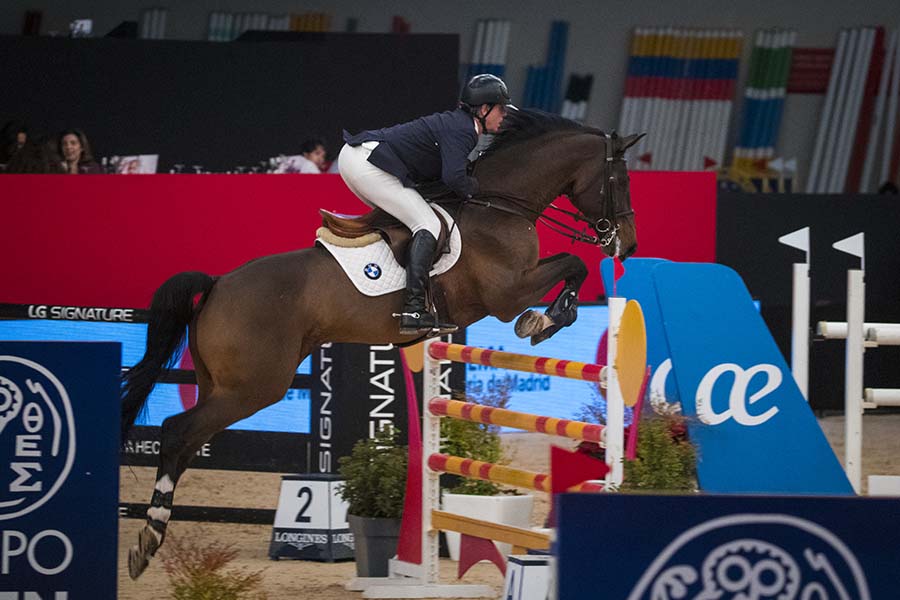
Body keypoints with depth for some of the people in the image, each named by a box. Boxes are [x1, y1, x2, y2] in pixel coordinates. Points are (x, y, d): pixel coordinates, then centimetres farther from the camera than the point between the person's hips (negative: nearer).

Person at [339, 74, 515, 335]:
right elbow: (454, 178, -23)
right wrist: (476, 188, -4)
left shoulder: (455, 123, 21)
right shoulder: (462, 130, -10)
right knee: (428, 225, -13)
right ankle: (413, 310, -24)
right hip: (367, 163, -11)